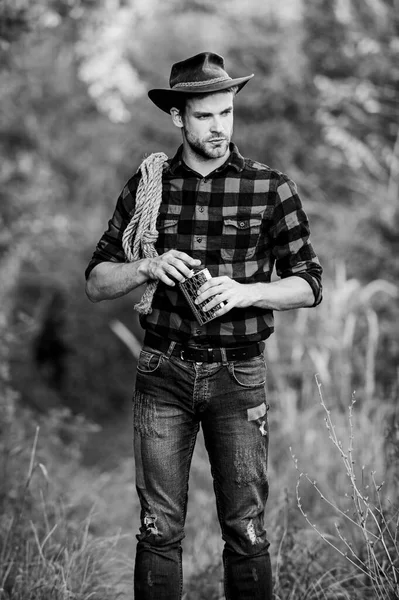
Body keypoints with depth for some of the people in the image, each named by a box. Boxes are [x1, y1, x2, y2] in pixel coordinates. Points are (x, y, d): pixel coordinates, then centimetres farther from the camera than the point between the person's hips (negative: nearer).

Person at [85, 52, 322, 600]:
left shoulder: (270, 188, 0)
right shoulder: (146, 187, 5)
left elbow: (309, 285, 0)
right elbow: (96, 283, 7)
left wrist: (245, 291, -17)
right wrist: (148, 267, -13)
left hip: (238, 374, -1)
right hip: (164, 372, 1)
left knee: (246, 529, 2)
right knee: (160, 528, 4)